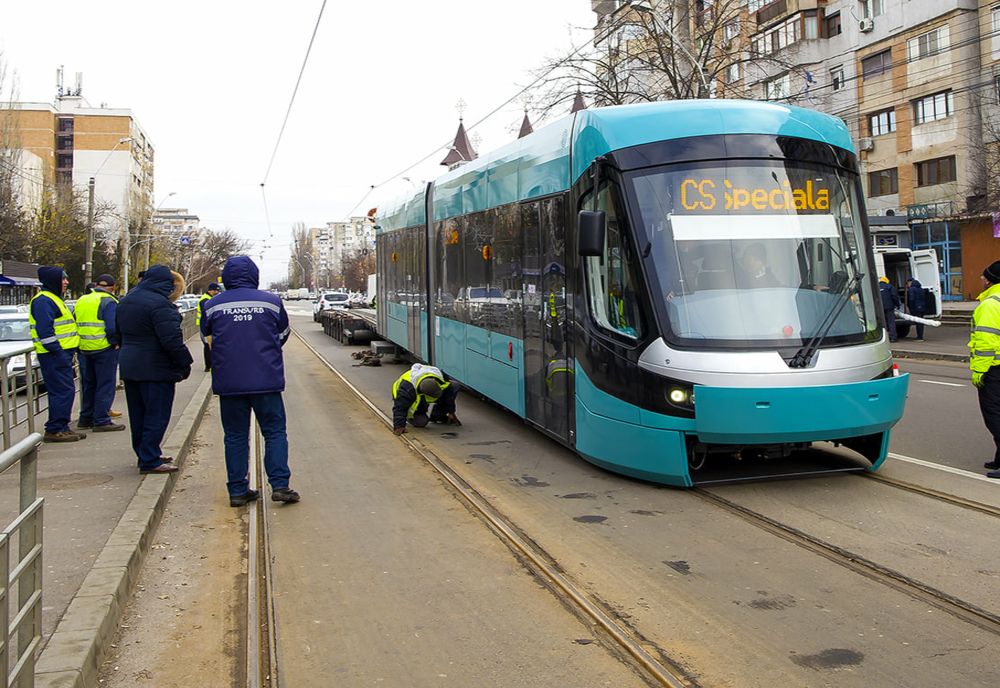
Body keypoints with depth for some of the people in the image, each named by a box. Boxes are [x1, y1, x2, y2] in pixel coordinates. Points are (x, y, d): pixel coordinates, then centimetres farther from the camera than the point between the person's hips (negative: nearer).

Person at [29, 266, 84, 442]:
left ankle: (61, 427, 19)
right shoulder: (43, 301, -13)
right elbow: (45, 331, -22)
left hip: (61, 354, 11)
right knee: (63, 391, -10)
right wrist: (58, 352, -23)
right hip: (54, 355, -11)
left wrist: (68, 351, 20)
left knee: (65, 391, 13)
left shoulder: (53, 299, 21)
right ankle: (54, 430, -5)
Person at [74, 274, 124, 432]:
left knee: (88, 385, 17)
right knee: (105, 385, -2)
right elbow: (113, 327, -20)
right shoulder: (108, 302, -11)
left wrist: (81, 343, 21)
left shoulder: (81, 300, 14)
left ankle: (85, 418, 23)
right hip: (104, 349, -7)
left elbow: (74, 323, 19)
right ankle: (102, 420, -4)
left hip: (84, 350, 8)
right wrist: (115, 342, -6)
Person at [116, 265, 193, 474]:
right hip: (155, 369, -9)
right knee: (156, 415, -2)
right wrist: (185, 363, -14)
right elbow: (171, 339, -22)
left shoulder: (126, 301, 12)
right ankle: (150, 461, -1)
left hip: (129, 366, 9)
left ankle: (146, 454, 26)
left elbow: (120, 332, 21)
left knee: (138, 415, 16)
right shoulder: (159, 304, -19)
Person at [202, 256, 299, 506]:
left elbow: (208, 337, 14)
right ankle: (279, 485, -2)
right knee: (275, 432, 6)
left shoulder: (214, 305, 1)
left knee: (235, 436, 9)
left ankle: (238, 490, 10)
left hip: (228, 381, 1)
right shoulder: (271, 302, -1)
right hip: (266, 380, -1)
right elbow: (283, 335, 12)